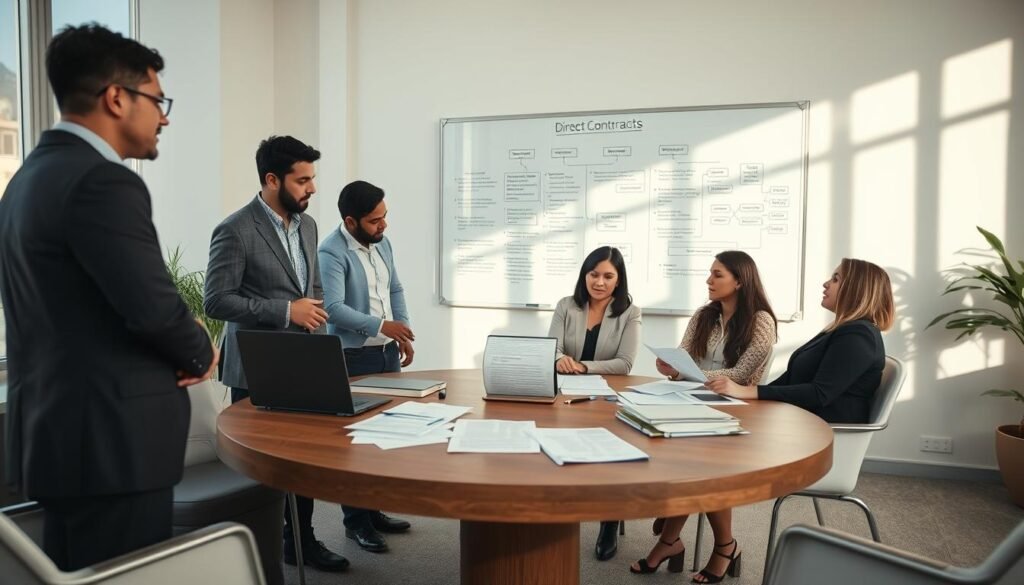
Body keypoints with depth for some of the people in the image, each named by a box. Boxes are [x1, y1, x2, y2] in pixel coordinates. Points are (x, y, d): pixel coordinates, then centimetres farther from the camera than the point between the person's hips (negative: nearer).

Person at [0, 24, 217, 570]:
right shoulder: (103, 181, -18)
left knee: (72, 575, 20)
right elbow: (154, 307, -23)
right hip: (108, 439, -10)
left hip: (53, 428, 10)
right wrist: (200, 354, -3)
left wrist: (180, 349, 6)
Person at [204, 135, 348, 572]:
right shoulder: (235, 231, -14)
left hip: (302, 366, 7)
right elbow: (216, 301, -17)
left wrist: (319, 345, 6)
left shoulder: (307, 225, 9)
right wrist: (286, 311, -20)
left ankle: (300, 539, 31)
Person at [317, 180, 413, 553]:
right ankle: (355, 521, 16)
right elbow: (333, 308, -27)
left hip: (388, 353, 8)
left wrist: (403, 333, 5)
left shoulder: (382, 243, 8)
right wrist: (380, 325, -32)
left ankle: (375, 509, 28)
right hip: (353, 359, -8)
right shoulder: (332, 252, -17)